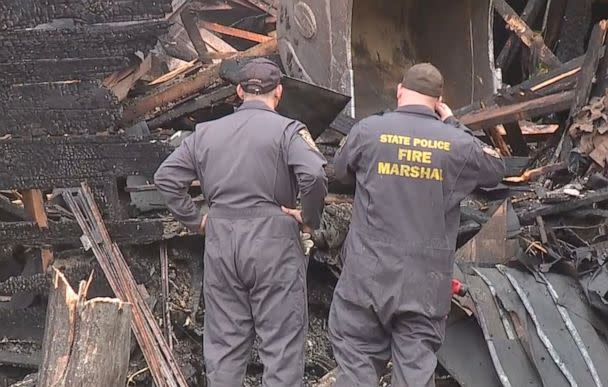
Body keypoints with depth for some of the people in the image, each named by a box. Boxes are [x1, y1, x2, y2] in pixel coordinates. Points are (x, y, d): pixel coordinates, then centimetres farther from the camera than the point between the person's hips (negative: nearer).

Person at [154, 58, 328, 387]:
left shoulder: (206, 131, 10)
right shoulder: (287, 130, -5)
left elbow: (165, 177, 9)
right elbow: (315, 176, -20)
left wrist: (194, 220, 12)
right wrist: (310, 219, -5)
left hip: (220, 241, 4)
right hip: (272, 240, -4)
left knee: (223, 342, 12)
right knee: (281, 342, 3)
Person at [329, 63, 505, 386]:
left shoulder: (368, 130, -5)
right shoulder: (458, 143, -3)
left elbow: (341, 172, 13)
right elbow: (496, 170, 16)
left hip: (369, 274, -1)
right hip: (426, 281, 1)